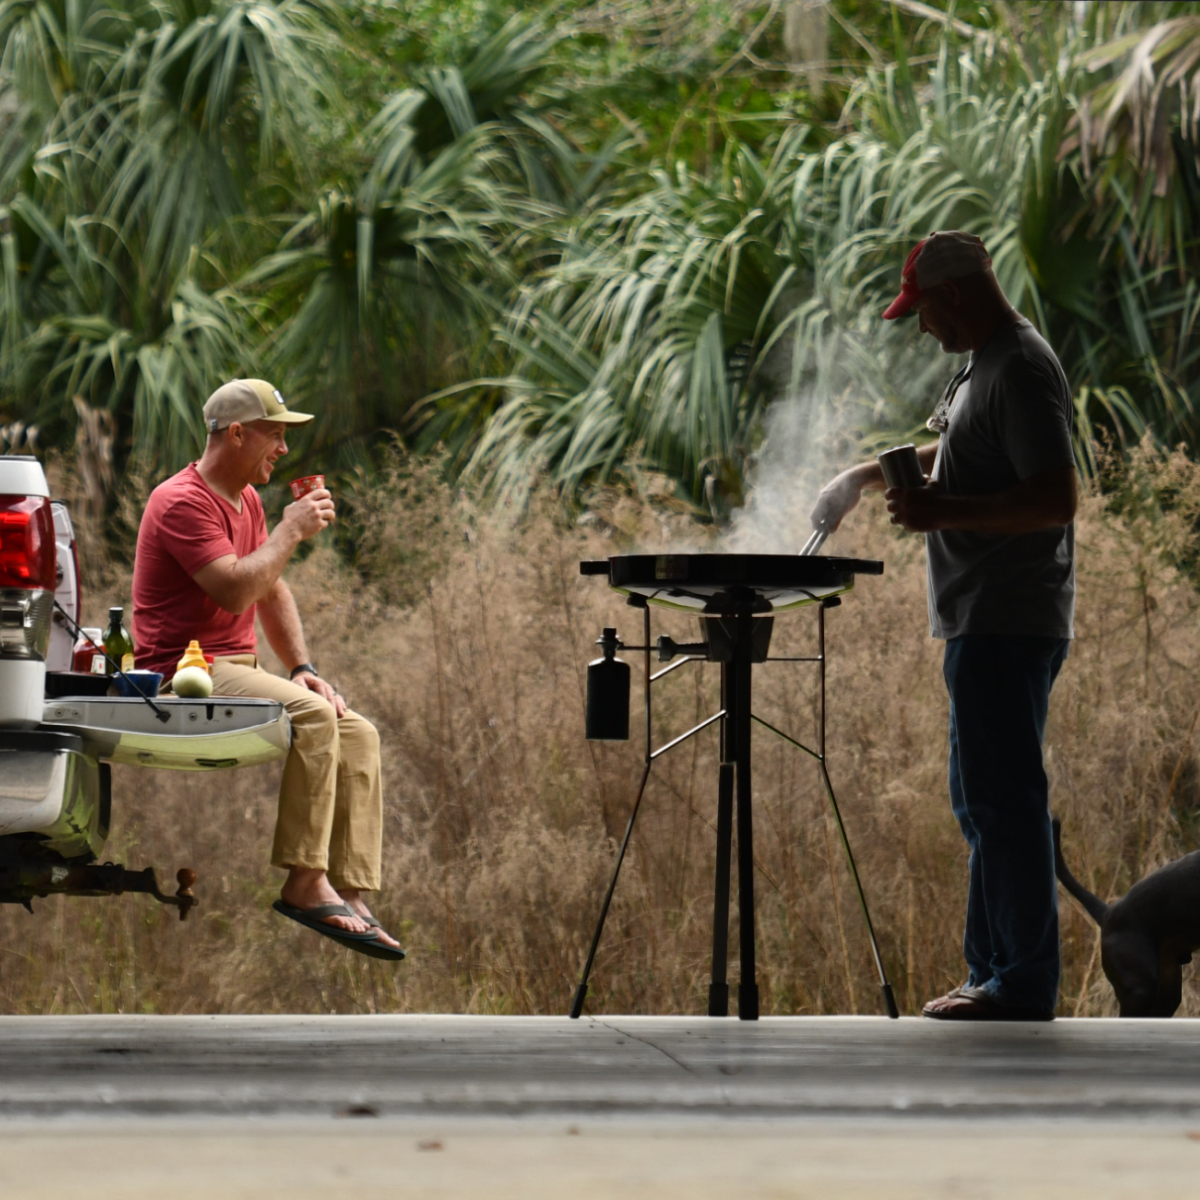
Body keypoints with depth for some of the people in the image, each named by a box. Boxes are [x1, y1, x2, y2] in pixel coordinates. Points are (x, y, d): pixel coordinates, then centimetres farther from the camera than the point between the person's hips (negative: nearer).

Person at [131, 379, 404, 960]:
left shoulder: (247, 500, 17)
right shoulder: (182, 502, -14)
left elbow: (272, 592, 21)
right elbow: (236, 590, -26)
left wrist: (303, 668, 7)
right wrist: (292, 530, -15)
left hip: (237, 671, 10)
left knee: (358, 734, -6)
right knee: (309, 715, -30)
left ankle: (352, 898, -13)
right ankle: (306, 884, -30)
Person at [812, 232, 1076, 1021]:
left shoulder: (1021, 372, -15)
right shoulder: (986, 366, 18)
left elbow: (1056, 498, -24)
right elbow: (958, 453, 37)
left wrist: (947, 512, -23)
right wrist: (868, 475, 29)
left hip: (1008, 628, -11)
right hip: (985, 627, 11)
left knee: (1005, 800, -9)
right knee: (985, 802, 14)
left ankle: (1026, 984, -7)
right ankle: (995, 973, 19)